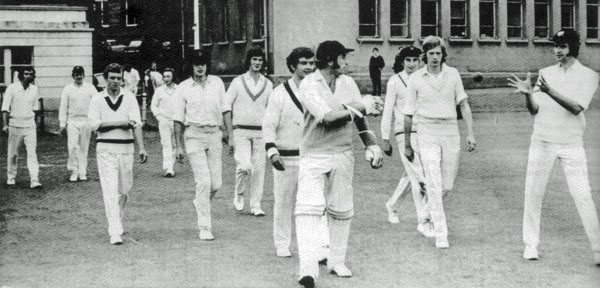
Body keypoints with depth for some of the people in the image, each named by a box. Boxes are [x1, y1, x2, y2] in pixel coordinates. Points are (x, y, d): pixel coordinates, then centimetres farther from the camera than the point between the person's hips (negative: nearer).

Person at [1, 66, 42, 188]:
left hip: (30, 126, 2)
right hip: (15, 125, -2)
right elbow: (5, 108, -6)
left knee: (32, 153, -8)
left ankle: (34, 180, -14)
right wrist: (5, 124, -13)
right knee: (12, 153, 7)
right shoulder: (12, 88, -5)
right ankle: (11, 178, 23)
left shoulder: (34, 89, 7)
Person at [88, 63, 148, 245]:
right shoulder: (97, 99, 1)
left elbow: (136, 124, -6)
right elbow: (94, 124, -9)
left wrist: (141, 147, -16)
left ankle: (117, 221, 36)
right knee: (110, 190, -9)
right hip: (105, 148, -2)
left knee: (124, 189, 11)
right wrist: (118, 123, -14)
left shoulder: (129, 97, 3)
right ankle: (115, 233, -13)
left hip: (126, 147, 2)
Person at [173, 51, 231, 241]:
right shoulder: (183, 88, 1)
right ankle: (204, 227, -5)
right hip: (194, 135, -3)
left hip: (214, 134, 3)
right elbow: (178, 119, 2)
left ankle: (200, 203, 35)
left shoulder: (217, 83, 9)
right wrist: (179, 146, 0)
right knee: (203, 181, -11)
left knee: (216, 184, 2)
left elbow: (224, 110, 12)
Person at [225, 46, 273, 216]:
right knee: (245, 166, -17)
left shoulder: (267, 84, 9)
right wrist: (230, 136, -4)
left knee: (259, 169, 1)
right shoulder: (238, 82, 2)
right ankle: (239, 194, 8)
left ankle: (256, 205, 10)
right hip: (241, 131, -3)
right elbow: (227, 108, 2)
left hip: (260, 132, 3)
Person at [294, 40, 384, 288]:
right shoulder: (309, 85, -12)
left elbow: (360, 117, 14)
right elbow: (328, 117, -22)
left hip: (343, 155, 6)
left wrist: (371, 145, 6)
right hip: (314, 156, -5)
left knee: (342, 211, 10)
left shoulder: (348, 83, 8)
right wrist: (359, 106, -13)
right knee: (308, 209, -17)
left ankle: (336, 262, 25)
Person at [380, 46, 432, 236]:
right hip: (404, 132, -5)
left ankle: (391, 204, 38)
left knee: (410, 175, 14)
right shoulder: (395, 81, -3)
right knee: (418, 176, -11)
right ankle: (423, 221, -8)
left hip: (423, 132, 5)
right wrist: (385, 139, -4)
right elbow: (388, 111, -1)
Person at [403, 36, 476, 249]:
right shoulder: (416, 79, 0)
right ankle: (441, 234, -6)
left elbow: (464, 105, 6)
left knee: (447, 186, 7)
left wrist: (470, 133, -4)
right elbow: (408, 114, 6)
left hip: (451, 133, 2)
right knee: (435, 185, -9)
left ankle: (428, 209, 38)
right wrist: (407, 144, 9)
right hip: (427, 134, -2)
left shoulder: (453, 74, 5)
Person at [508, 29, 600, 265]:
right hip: (542, 141, 3)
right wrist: (528, 94, -16)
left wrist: (550, 91, -28)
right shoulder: (545, 73, 8)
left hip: (571, 144, -3)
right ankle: (531, 244, 13)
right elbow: (535, 110, 4)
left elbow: (576, 108, -16)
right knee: (533, 192, 3)